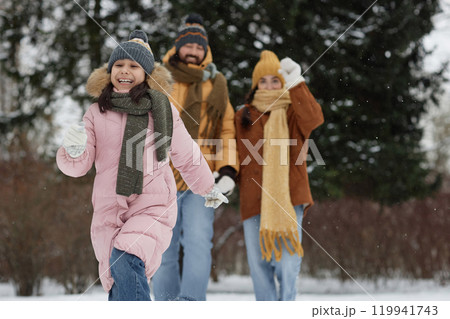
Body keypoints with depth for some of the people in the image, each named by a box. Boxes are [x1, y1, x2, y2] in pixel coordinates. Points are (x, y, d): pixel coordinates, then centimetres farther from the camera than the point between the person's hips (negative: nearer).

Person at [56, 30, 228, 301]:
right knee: (117, 286, 11)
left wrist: (209, 189, 28)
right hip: (108, 212, 3)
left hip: (153, 208, -3)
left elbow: (187, 156, 15)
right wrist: (74, 151, -20)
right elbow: (79, 166, 4)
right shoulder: (97, 113, 5)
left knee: (125, 261, -29)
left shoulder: (163, 111, 1)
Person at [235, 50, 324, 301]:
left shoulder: (294, 112, 9)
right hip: (254, 199, 2)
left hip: (288, 196, -2)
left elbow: (314, 119, -15)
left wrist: (296, 84, -21)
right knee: (259, 261, 1)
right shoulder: (244, 116, 16)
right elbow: (238, 155, 18)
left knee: (287, 260, -9)